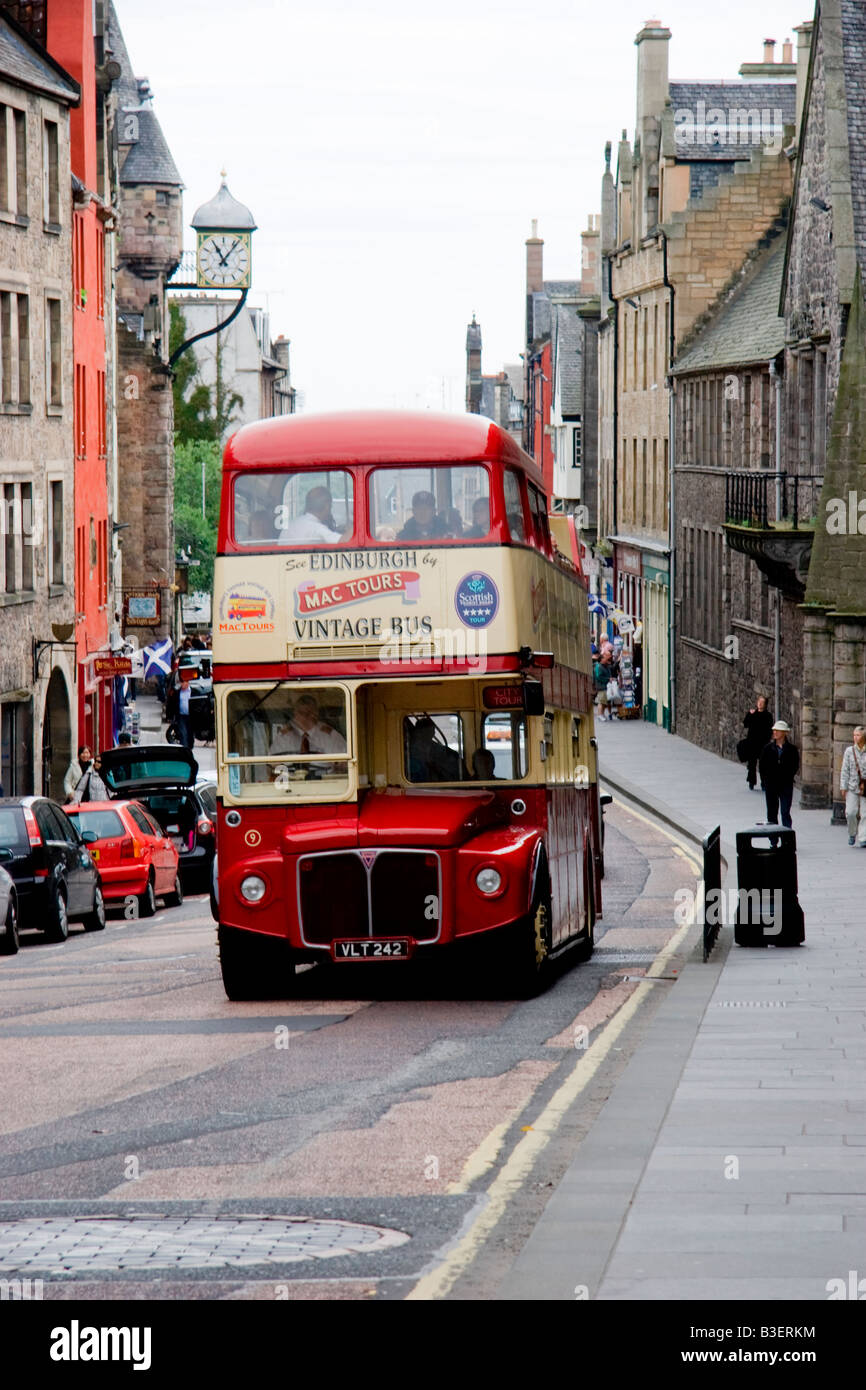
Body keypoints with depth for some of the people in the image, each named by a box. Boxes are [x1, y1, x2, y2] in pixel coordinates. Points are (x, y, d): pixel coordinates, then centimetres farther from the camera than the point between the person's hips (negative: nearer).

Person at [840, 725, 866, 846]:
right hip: (852, 787, 1)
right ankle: (852, 833, 17)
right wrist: (844, 786, 1)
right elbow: (845, 770, 5)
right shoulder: (849, 751, 4)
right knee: (851, 812, -8)